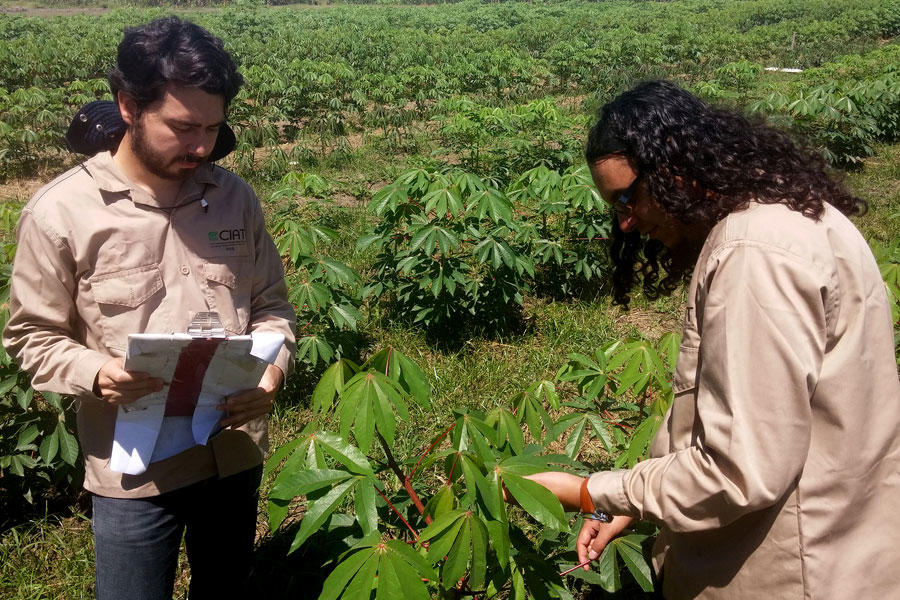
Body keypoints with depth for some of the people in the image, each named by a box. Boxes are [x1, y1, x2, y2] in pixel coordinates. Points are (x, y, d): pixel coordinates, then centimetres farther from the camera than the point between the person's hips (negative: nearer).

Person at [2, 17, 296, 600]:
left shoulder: (236, 197, -1)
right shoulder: (59, 212, -12)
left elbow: (271, 305, 8)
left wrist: (272, 369, -12)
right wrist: (98, 373, -22)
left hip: (237, 455, 4)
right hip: (134, 469, -3)